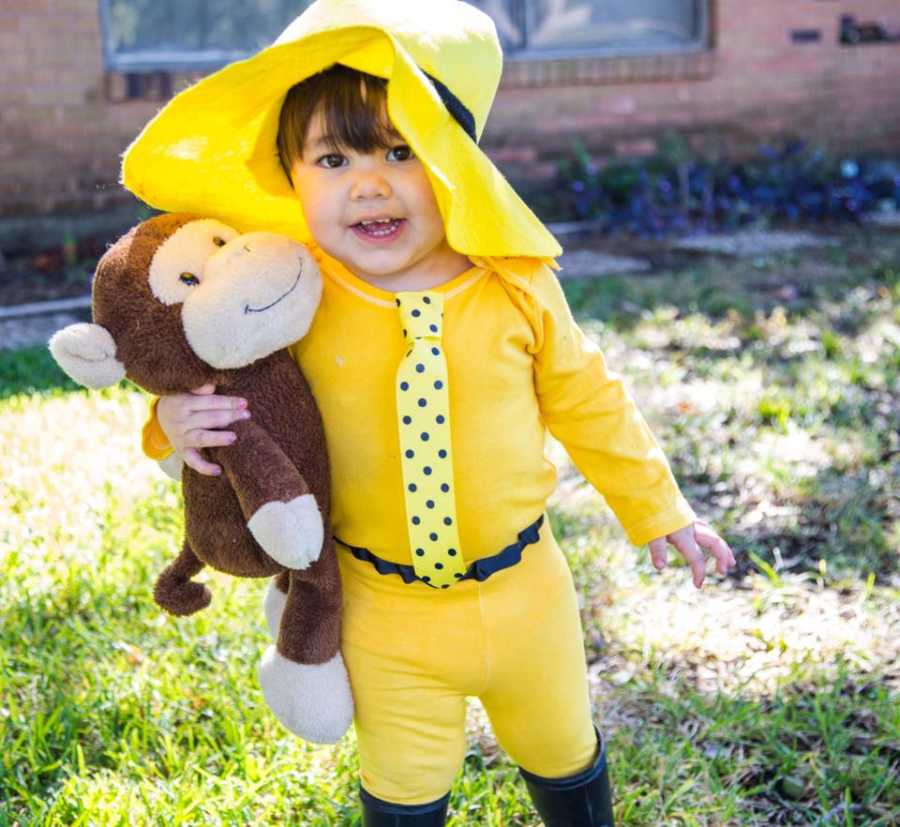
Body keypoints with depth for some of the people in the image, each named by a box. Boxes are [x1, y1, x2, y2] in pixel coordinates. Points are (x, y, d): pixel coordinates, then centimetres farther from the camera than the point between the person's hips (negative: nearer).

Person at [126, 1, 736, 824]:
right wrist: (178, 417, -23)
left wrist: (658, 509, 9)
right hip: (383, 609, 0)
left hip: (522, 590, 1)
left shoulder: (517, 288, -14)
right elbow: (235, 392, 0)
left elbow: (589, 404, 0)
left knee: (563, 755, 25)